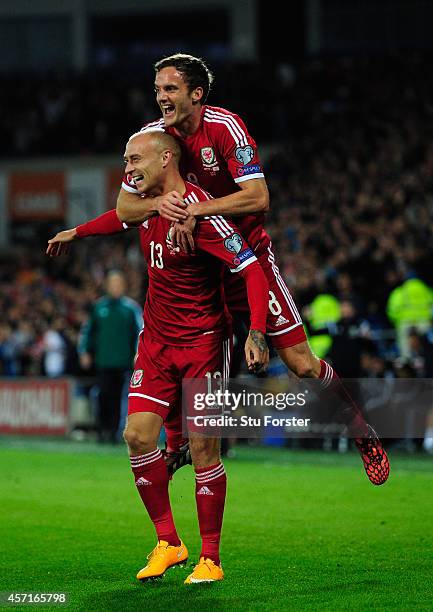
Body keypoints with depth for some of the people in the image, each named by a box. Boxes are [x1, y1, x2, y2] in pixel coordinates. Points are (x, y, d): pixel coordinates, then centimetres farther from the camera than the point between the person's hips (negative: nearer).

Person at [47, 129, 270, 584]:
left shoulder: (199, 212, -21)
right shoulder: (147, 200, 2)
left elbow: (252, 269, -24)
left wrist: (256, 332, -36)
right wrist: (77, 232, 38)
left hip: (203, 341, -7)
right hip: (156, 339, 7)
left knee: (202, 445, -7)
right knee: (138, 435, -4)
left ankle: (210, 559, 3)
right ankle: (167, 542, 9)